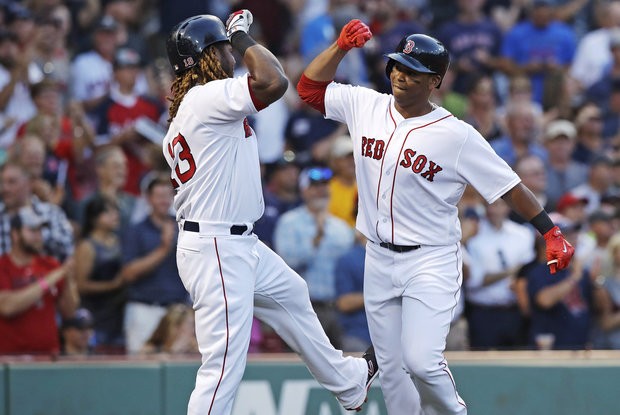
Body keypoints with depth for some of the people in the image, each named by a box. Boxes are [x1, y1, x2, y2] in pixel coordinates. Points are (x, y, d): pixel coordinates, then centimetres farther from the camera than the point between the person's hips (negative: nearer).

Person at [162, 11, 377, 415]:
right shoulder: (209, 97, -18)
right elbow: (275, 81, -29)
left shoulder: (180, 119, 14)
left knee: (292, 295, 31)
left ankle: (347, 381, 51)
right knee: (224, 369, -12)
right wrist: (243, 35, -13)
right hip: (217, 249, -11)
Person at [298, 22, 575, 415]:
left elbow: (509, 186, -9)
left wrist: (552, 233, -14)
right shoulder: (365, 106, 1)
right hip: (379, 260, 5)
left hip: (432, 261, -5)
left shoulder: (457, 135, -12)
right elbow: (309, 87, 6)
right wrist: (341, 46, -8)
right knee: (391, 367, 8)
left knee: (421, 361, -18)